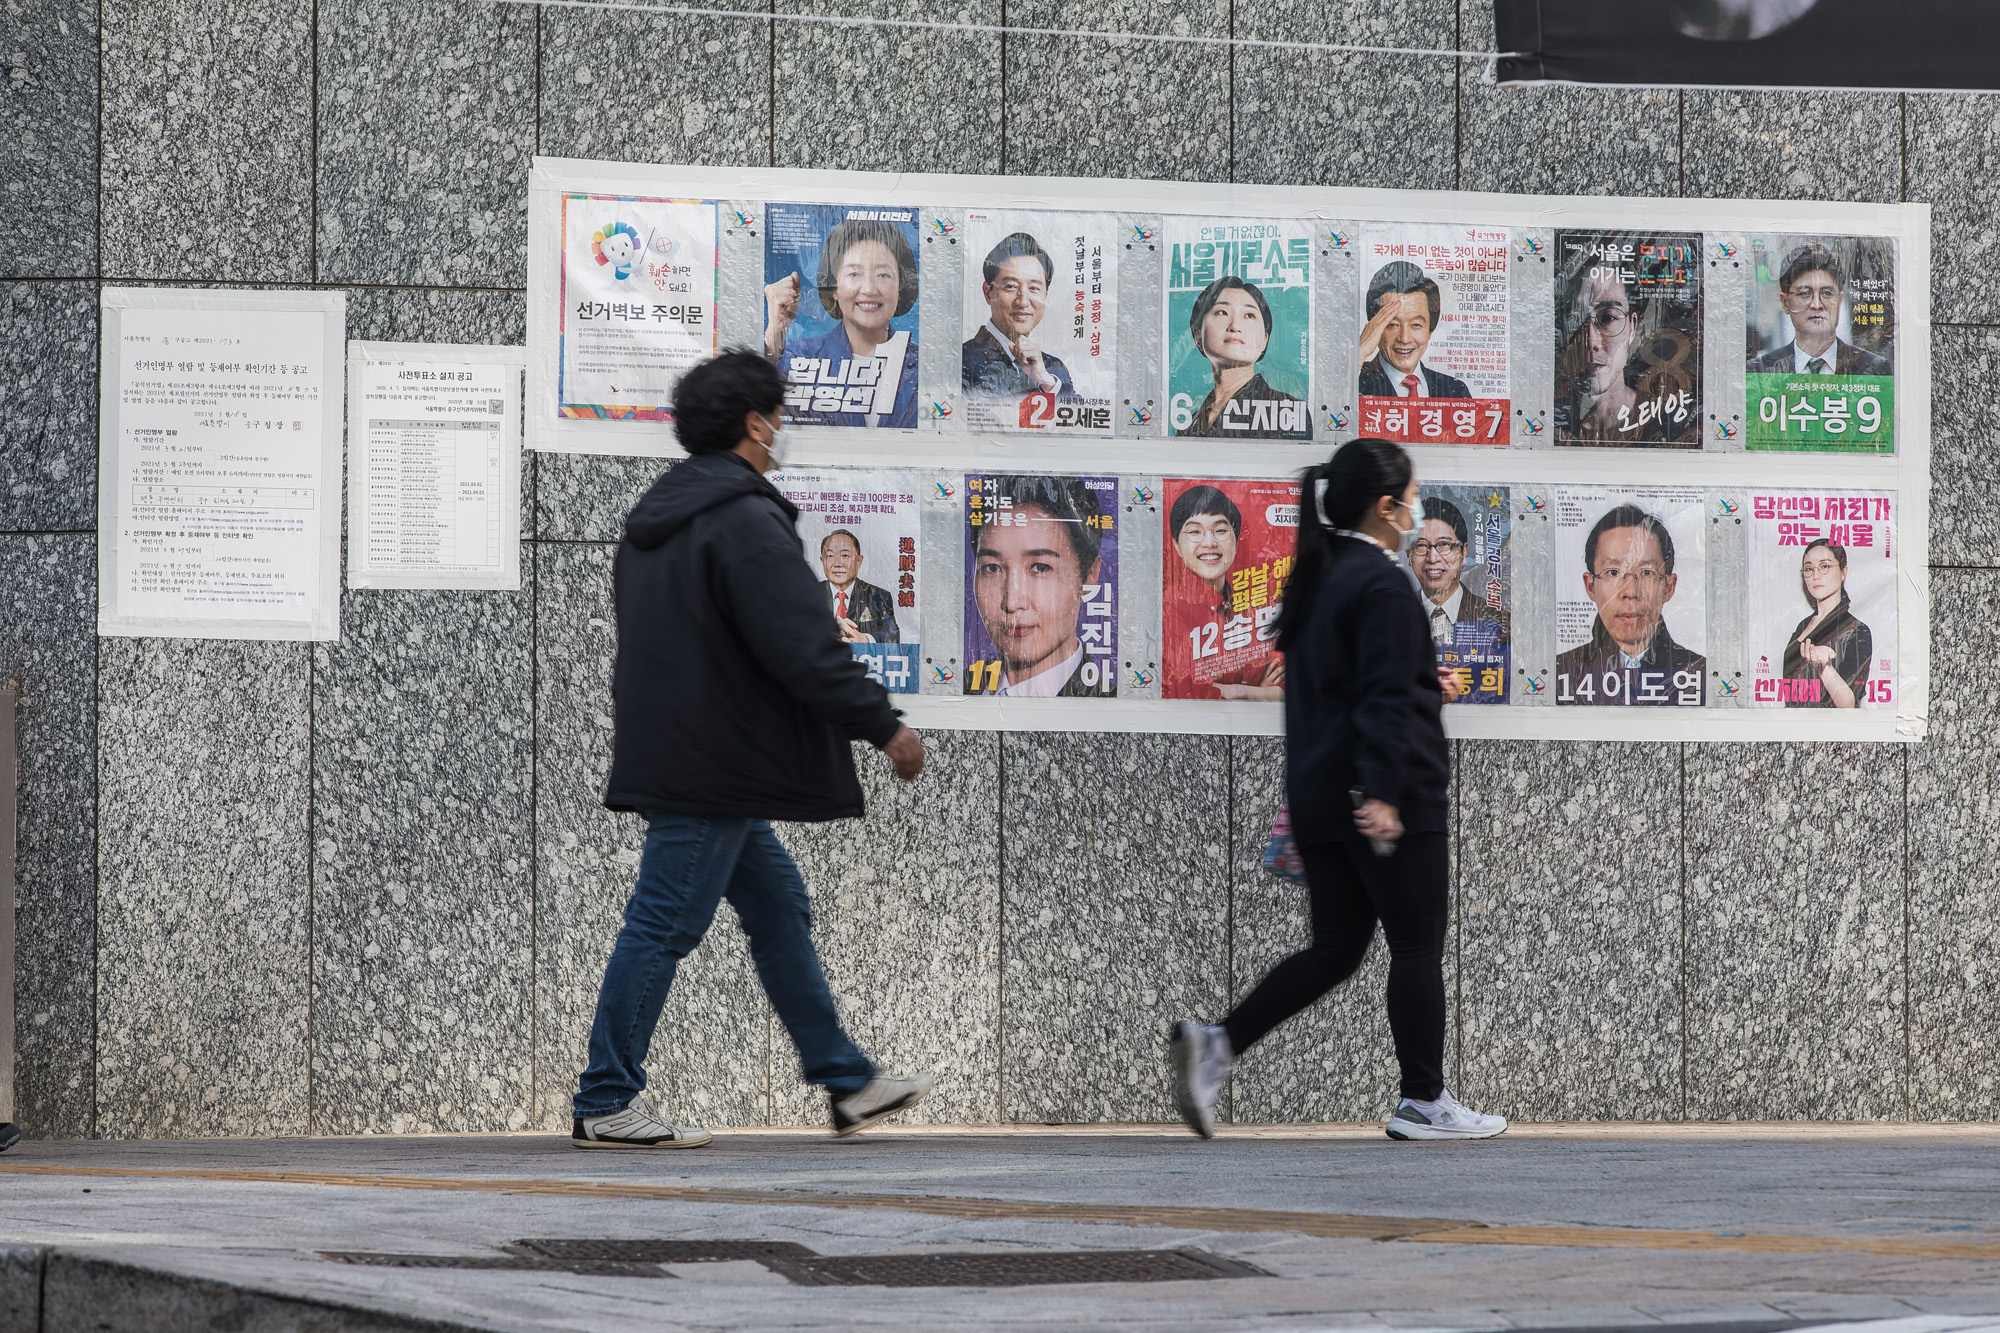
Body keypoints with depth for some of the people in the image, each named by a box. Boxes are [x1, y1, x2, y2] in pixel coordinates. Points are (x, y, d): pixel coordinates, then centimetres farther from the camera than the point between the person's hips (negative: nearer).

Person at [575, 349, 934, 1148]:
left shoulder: (654, 519, 15)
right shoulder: (745, 523, -17)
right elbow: (805, 650, -21)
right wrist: (885, 728, -12)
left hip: (669, 749, 11)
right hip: (712, 770, -11)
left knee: (778, 907, 15)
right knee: (662, 926, -6)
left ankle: (846, 1082, 20)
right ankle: (607, 1104, -2)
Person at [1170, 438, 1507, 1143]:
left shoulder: (1315, 581, 14)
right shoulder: (1382, 585, -14)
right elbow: (1386, 700, -21)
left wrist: (1422, 683, 35)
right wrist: (1382, 794, -26)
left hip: (1319, 797, 9)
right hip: (1387, 798, -9)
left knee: (1334, 950, 11)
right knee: (1417, 946, 2)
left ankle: (1216, 1044, -4)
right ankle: (1423, 1102, 8)